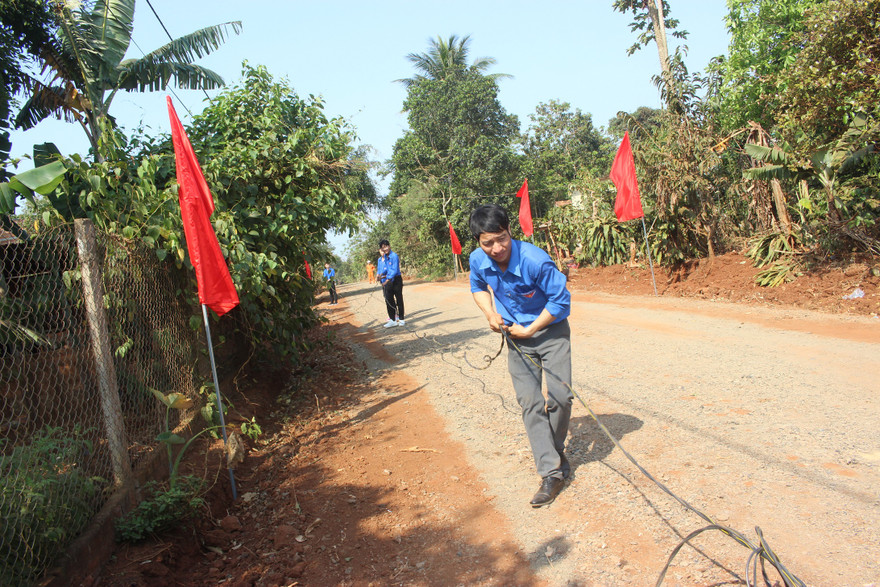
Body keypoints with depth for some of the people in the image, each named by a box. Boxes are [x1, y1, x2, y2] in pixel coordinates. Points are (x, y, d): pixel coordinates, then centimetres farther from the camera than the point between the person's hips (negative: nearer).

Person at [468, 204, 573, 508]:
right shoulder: (478, 260, -12)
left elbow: (561, 300, -19)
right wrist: (490, 313, -6)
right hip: (516, 336, 4)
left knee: (560, 396, -9)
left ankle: (554, 449, 21)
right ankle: (553, 472, 2)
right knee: (529, 401, -4)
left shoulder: (536, 261, -29)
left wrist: (529, 330, -15)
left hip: (551, 331, -3)